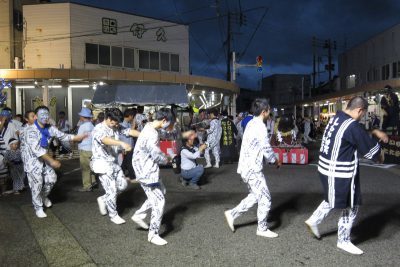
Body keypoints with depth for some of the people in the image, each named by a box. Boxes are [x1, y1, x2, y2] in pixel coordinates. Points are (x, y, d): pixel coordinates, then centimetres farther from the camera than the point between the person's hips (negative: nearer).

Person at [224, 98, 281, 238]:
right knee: (265, 198, 4)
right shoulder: (260, 127, -19)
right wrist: (276, 161, 1)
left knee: (255, 196, 21)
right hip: (253, 169, -9)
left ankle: (232, 213, 24)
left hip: (247, 167, 9)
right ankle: (262, 229, 17)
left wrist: (272, 159, 17)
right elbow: (267, 149, -16)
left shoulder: (251, 124, 10)